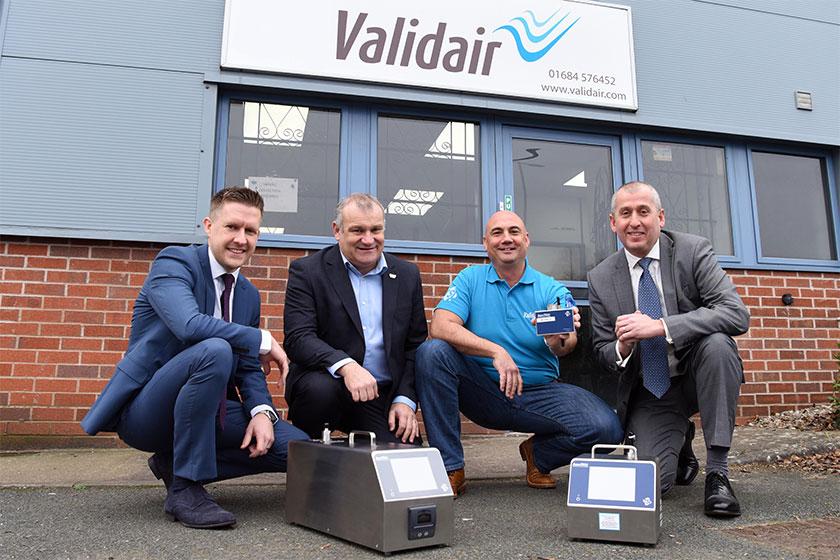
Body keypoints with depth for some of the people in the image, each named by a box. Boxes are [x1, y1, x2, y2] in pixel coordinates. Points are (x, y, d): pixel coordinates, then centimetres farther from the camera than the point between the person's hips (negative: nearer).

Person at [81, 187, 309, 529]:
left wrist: (261, 411, -11)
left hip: (203, 410, 7)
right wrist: (264, 341, -21)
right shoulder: (173, 263, -12)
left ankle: (176, 461, 8)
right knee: (215, 350, -36)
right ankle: (185, 488, -20)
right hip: (144, 411, -7)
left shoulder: (249, 295, 9)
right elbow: (189, 325, -32)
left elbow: (249, 369, 9)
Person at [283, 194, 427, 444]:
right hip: (324, 380, -2)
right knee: (319, 388, -35)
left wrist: (405, 399, -2)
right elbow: (298, 338, -15)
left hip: (383, 395, 3)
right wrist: (346, 366, -32)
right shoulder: (307, 271, -3)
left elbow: (415, 345, 10)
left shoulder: (407, 275, 8)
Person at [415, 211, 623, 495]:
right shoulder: (470, 279, -1)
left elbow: (566, 346, -14)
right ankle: (450, 468, -17)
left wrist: (560, 341, -40)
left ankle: (539, 453, 12)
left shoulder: (552, 290, 1)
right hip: (483, 392, 0)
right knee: (432, 351, -26)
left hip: (540, 394, 1)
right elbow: (440, 327, -17)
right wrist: (496, 351, -30)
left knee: (606, 428, -22)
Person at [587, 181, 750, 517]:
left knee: (716, 343, -34)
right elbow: (602, 351, 3)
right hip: (648, 391, 1)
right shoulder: (601, 278, -3)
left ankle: (718, 471, -19)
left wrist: (660, 326, -32)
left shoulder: (693, 251, -9)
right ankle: (680, 440, 22)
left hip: (697, 374, -1)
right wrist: (622, 349, -22)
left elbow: (737, 314, -22)